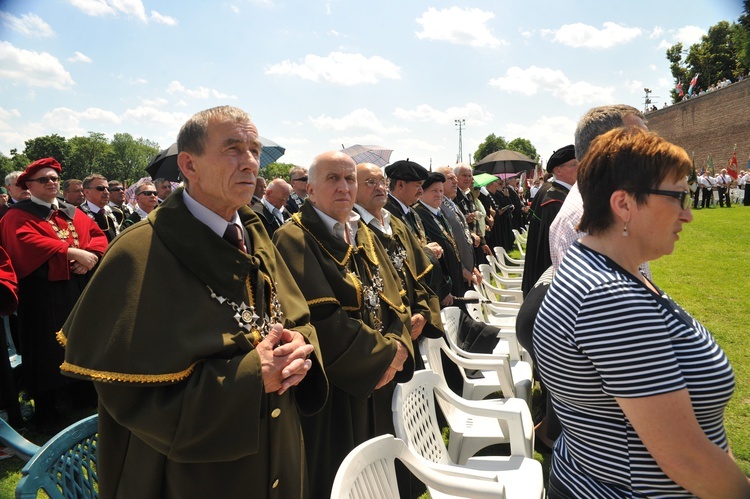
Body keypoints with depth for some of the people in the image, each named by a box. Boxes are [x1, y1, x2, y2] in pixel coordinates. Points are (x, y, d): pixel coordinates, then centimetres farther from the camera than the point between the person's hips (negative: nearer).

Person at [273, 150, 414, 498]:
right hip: (330, 388, -7)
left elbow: (396, 299, 7)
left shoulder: (364, 235, 10)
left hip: (376, 382, 7)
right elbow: (320, 320, -22)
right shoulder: (294, 240, -14)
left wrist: (397, 346, -11)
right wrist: (384, 353, -17)